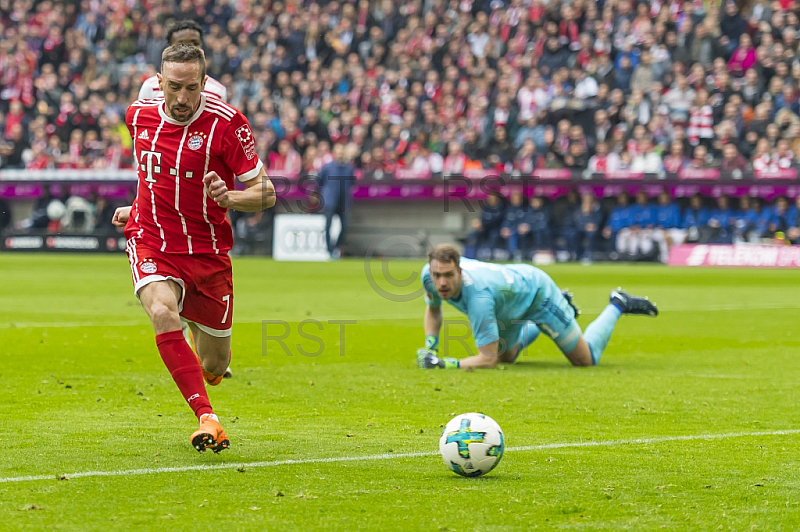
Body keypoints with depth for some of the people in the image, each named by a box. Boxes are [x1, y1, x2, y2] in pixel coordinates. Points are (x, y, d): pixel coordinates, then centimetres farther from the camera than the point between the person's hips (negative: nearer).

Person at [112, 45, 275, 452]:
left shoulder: (226, 123, -14)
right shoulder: (139, 115, 0)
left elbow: (265, 193, -11)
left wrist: (229, 198, -29)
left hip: (206, 250, -1)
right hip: (151, 244, 1)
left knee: (214, 367, 8)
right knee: (162, 313, -33)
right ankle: (206, 418, -34)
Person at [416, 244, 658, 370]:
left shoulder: (478, 296, -47)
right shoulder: (429, 275, -28)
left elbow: (487, 359, -43)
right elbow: (433, 309, -1)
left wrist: (444, 363, -50)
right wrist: (430, 346, -16)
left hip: (537, 291, -7)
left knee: (587, 359, 8)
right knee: (506, 357, 28)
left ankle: (617, 306, 28)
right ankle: (533, 328, 52)